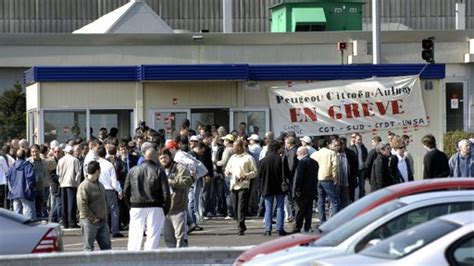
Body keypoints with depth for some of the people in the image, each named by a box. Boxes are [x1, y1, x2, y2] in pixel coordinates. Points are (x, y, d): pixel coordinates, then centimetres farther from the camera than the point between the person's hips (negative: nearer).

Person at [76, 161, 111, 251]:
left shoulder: (100, 185, 14)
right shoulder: (84, 186, -14)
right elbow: (82, 205, -19)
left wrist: (105, 216, 12)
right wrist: (92, 219, -18)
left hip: (102, 221, 8)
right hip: (89, 222, -8)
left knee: (106, 245, 8)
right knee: (88, 247, 0)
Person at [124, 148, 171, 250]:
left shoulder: (133, 171, 6)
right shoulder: (159, 171, -4)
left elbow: (126, 192, 6)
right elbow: (166, 193, -8)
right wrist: (165, 210, 2)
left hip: (136, 207, 3)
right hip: (154, 208, -2)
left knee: (134, 237, 6)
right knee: (152, 237, 1)